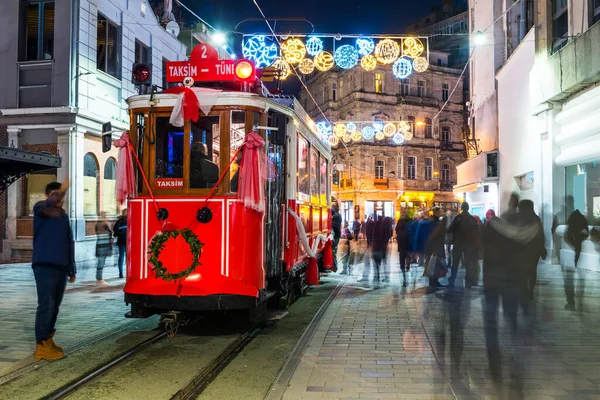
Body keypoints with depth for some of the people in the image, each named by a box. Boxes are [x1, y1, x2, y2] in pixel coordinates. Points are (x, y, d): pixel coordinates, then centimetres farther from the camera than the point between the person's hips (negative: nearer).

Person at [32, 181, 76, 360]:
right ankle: (41, 346, -4)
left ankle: (48, 340, 20)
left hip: (61, 267, 7)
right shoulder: (40, 208, 1)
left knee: (54, 306, 11)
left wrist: (72, 269, 21)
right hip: (45, 266, -7)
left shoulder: (64, 215, 20)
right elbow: (48, 206, -28)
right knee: (46, 306, -9)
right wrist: (61, 190, -34)